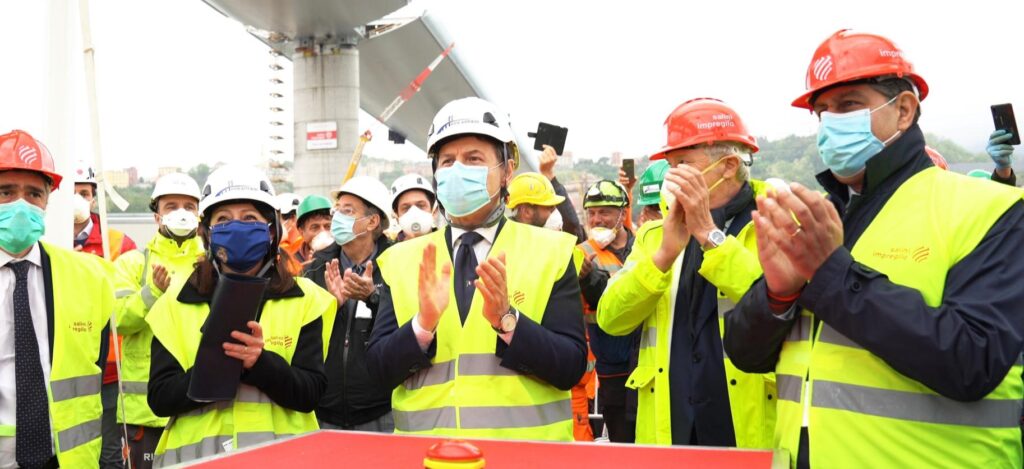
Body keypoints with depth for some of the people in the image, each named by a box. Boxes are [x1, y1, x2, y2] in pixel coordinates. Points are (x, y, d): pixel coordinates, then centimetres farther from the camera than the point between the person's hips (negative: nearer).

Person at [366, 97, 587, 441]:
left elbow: (571, 368, -7)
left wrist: (507, 319, -21)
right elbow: (381, 370, -1)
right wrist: (423, 323, -18)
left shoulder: (552, 251, -2)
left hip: (527, 447, -1)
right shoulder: (401, 260, 3)